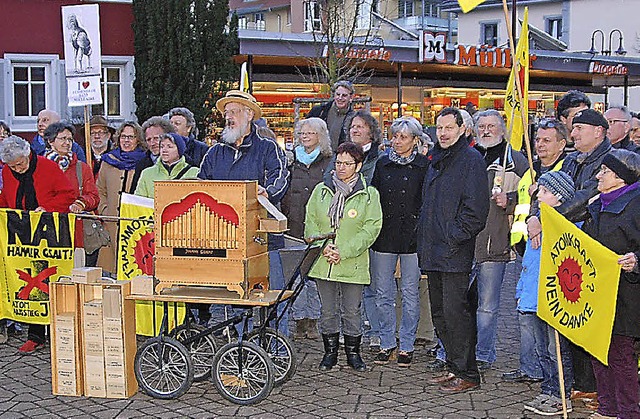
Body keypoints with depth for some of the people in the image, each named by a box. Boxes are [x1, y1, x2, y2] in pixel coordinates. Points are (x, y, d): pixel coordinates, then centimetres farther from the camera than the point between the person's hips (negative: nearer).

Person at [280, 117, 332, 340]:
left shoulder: (329, 163, 4)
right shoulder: (292, 161, 13)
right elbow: (282, 191, 16)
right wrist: (283, 218, 7)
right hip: (294, 226, 2)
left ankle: (313, 321, 9)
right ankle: (299, 320, 9)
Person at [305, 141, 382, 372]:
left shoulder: (369, 194, -1)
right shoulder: (321, 190, 8)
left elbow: (371, 228, -7)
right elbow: (310, 222, 7)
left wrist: (343, 252, -15)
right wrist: (323, 247, -11)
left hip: (353, 264, -2)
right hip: (323, 263, 2)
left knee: (352, 311, 5)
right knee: (328, 311, 10)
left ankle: (353, 353, 21)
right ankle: (330, 352, 23)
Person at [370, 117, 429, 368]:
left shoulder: (424, 166, -1)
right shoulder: (382, 164, 9)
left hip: (411, 237, -3)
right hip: (383, 238, 3)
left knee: (410, 294, 4)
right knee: (384, 294, 7)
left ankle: (406, 345, 14)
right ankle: (387, 343, 18)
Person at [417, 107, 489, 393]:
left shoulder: (471, 159, -8)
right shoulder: (435, 160, 18)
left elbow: (475, 208, -15)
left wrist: (455, 238, -17)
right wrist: (424, 241, 15)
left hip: (455, 253, -9)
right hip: (433, 251, 9)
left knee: (455, 311, -7)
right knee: (440, 313, 13)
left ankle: (467, 374, 1)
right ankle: (454, 367, 23)